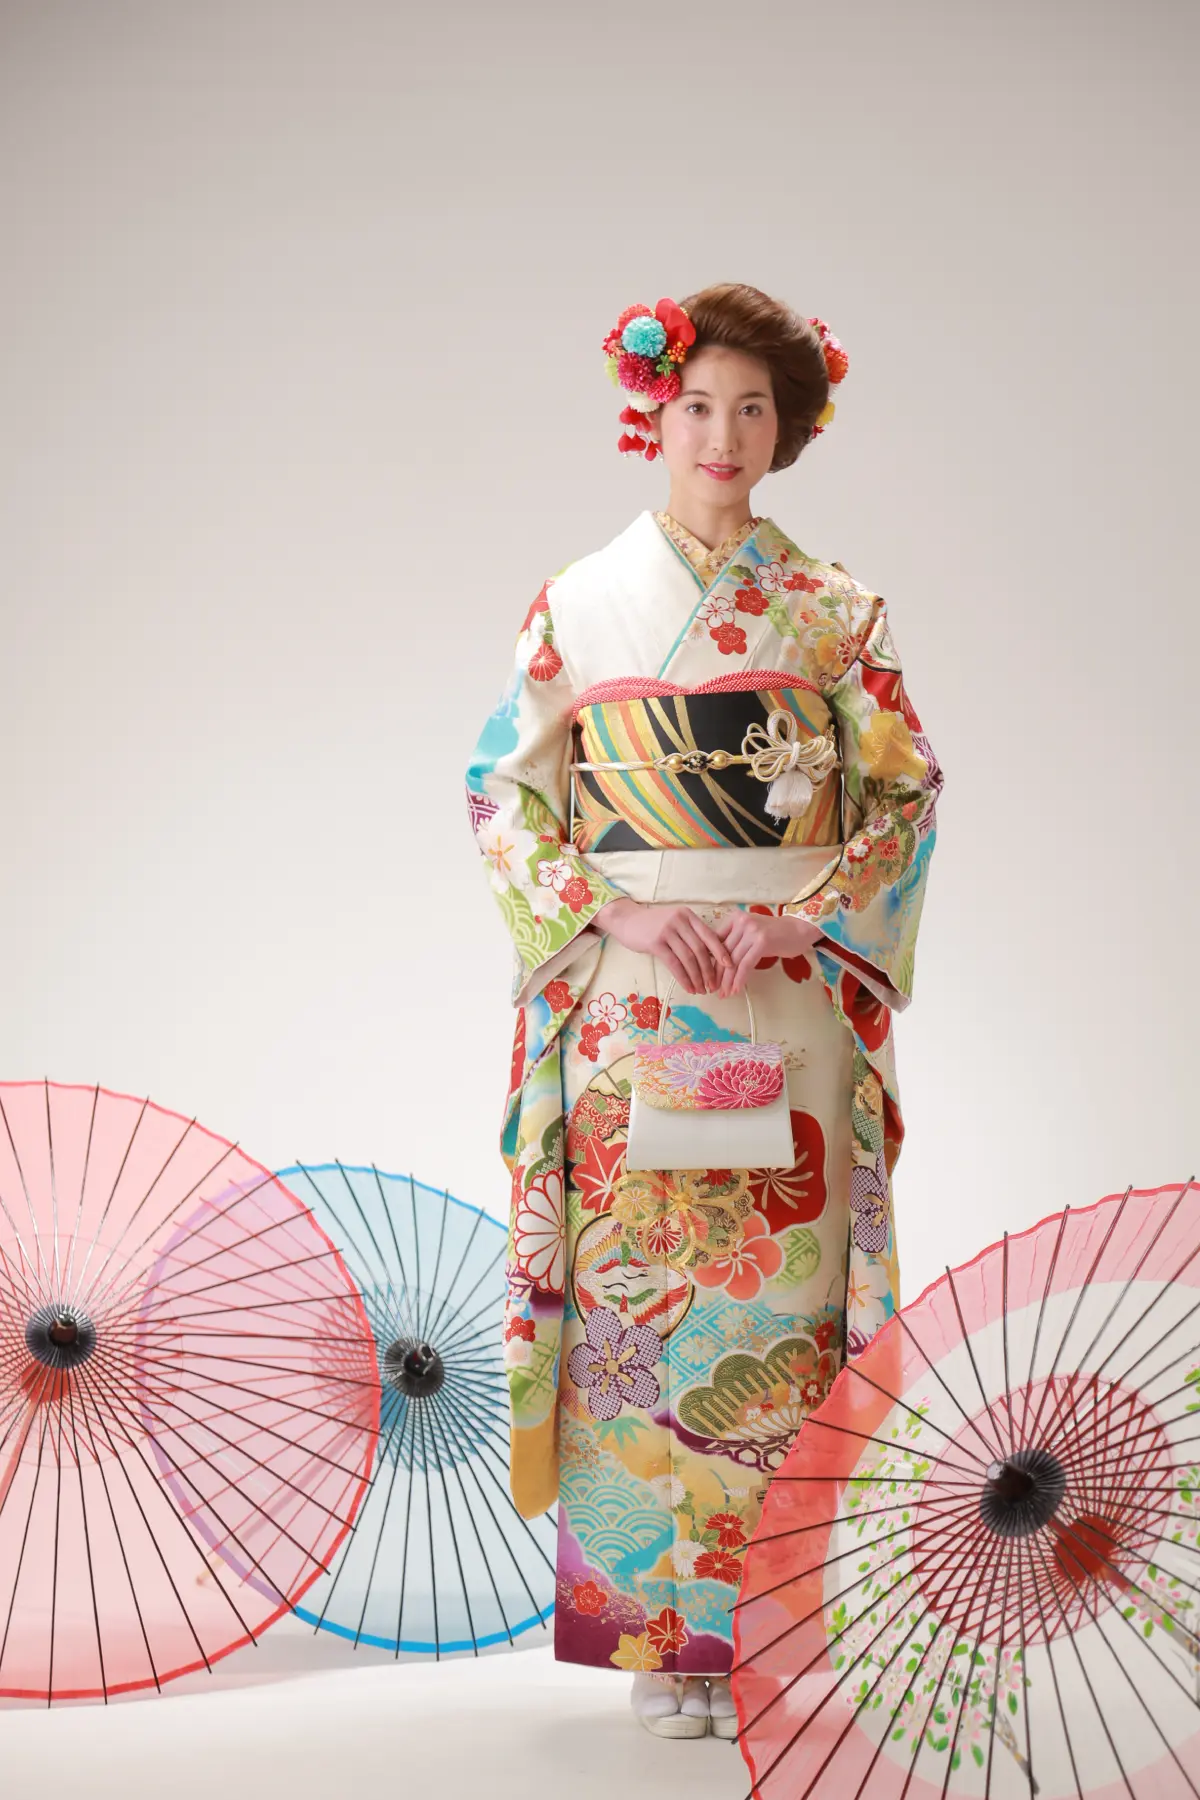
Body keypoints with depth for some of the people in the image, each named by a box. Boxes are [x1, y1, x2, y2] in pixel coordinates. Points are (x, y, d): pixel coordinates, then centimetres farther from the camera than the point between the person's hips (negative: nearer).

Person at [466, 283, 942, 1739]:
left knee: (781, 1304, -1)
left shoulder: (837, 611, 8)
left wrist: (794, 922, -10)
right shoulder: (578, 603, 7)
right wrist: (617, 912, -10)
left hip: (794, 999, 0)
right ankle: (661, 1635, 7)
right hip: (627, 1002, 0)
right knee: (638, 1299, -2)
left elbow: (904, 800, 5)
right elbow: (506, 795, 4)